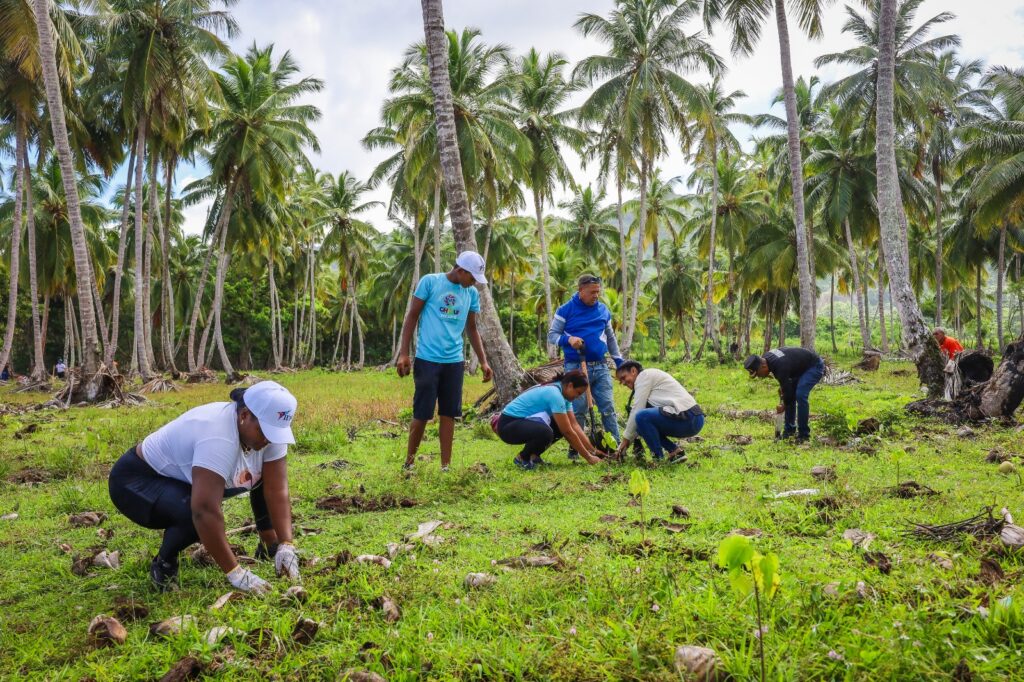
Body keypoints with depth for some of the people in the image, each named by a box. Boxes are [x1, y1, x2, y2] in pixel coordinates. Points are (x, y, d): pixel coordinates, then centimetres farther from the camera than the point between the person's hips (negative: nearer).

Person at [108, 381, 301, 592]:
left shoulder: (268, 427, -16)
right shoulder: (217, 436, -39)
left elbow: (277, 491, -16)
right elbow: (204, 510, -44)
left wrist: (286, 546, -26)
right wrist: (235, 573, -41)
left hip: (183, 477, 8)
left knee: (267, 476, 1)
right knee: (195, 515, -35)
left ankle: (269, 545, 14)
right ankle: (163, 563, -7)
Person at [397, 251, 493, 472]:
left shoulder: (472, 294, 9)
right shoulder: (429, 282, -4)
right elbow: (412, 316, -1)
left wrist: (483, 361, 13)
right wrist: (404, 353, -6)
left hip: (454, 361, 4)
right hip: (427, 360, -4)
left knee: (449, 414, 6)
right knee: (421, 413, 0)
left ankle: (445, 466, 14)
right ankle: (409, 461, 17)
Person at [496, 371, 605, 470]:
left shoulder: (562, 393, 5)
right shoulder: (554, 394, -24)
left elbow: (574, 425, 5)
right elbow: (568, 432, -24)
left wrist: (593, 451, 0)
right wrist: (588, 457, -17)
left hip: (522, 421, 10)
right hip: (508, 424, -10)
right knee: (545, 432, -35)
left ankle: (533, 454, 14)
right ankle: (522, 458, -7)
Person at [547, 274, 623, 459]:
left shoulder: (603, 310, 10)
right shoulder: (565, 310, -3)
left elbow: (611, 338, 20)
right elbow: (552, 335, -1)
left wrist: (619, 361, 17)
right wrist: (568, 339, -21)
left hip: (601, 367, 4)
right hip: (576, 367, -4)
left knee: (608, 408, 2)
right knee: (578, 410, -1)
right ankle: (575, 449, 8)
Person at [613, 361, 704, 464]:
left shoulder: (644, 375, -3)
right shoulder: (650, 376, 24)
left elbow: (637, 411, -8)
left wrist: (626, 439, -1)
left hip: (687, 419, -10)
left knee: (642, 416, -20)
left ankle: (658, 459, -10)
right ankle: (675, 451, 9)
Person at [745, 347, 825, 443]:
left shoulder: (780, 367, -36)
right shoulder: (765, 358, -9)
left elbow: (787, 390, -27)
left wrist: (784, 406, -9)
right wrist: (782, 386, 3)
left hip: (815, 366, -10)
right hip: (802, 367, 10)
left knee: (800, 395, -23)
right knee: (789, 396, 4)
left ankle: (804, 434, -13)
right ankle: (790, 430, 14)